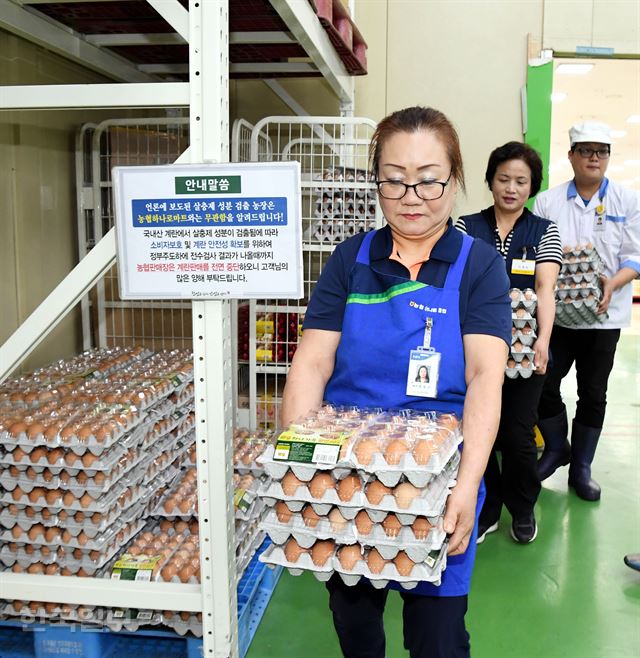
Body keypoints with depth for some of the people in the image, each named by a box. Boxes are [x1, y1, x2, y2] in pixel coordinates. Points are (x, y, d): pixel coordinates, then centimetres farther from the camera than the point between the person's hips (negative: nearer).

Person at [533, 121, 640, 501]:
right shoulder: (548, 202, 3)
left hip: (603, 315, 0)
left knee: (593, 395, 8)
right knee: (544, 385, 3)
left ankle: (581, 467, 25)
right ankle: (557, 447, 30)